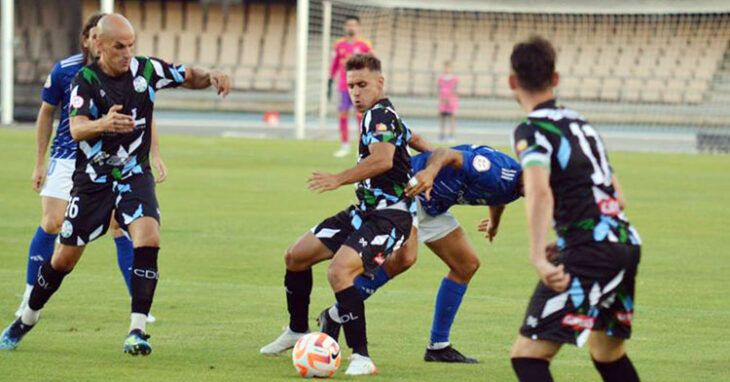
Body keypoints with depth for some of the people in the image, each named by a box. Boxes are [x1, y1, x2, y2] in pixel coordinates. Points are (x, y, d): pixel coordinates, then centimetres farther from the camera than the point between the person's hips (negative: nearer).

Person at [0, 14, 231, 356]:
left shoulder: (146, 70, -4)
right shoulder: (85, 80, -12)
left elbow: (190, 77, 9)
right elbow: (76, 129, -25)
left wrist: (211, 77, -15)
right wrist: (103, 124, -47)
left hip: (135, 176, 1)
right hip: (92, 181, -1)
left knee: (148, 239, -25)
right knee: (64, 259, 5)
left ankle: (137, 331, -24)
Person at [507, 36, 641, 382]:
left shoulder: (531, 130, -6)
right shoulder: (580, 122, 20)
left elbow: (539, 191, -24)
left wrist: (538, 258, -33)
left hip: (590, 254, -8)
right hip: (626, 241, 8)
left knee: (528, 354, -10)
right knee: (607, 352, 26)